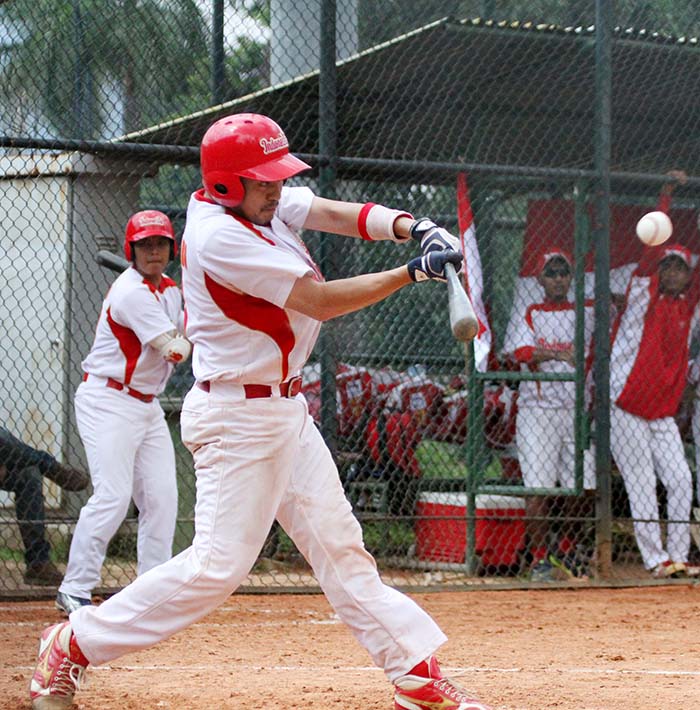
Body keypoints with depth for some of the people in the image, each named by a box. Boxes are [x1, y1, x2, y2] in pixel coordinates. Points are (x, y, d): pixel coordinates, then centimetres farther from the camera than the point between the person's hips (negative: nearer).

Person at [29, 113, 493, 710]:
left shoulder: (264, 203, 4)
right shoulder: (220, 236, -23)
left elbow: (342, 214, -2)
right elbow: (320, 301, -22)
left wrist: (412, 228, -22)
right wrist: (412, 273, -20)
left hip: (284, 409, 10)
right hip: (238, 418, -10)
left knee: (338, 543, 8)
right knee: (218, 566, -9)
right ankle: (72, 645, 2)